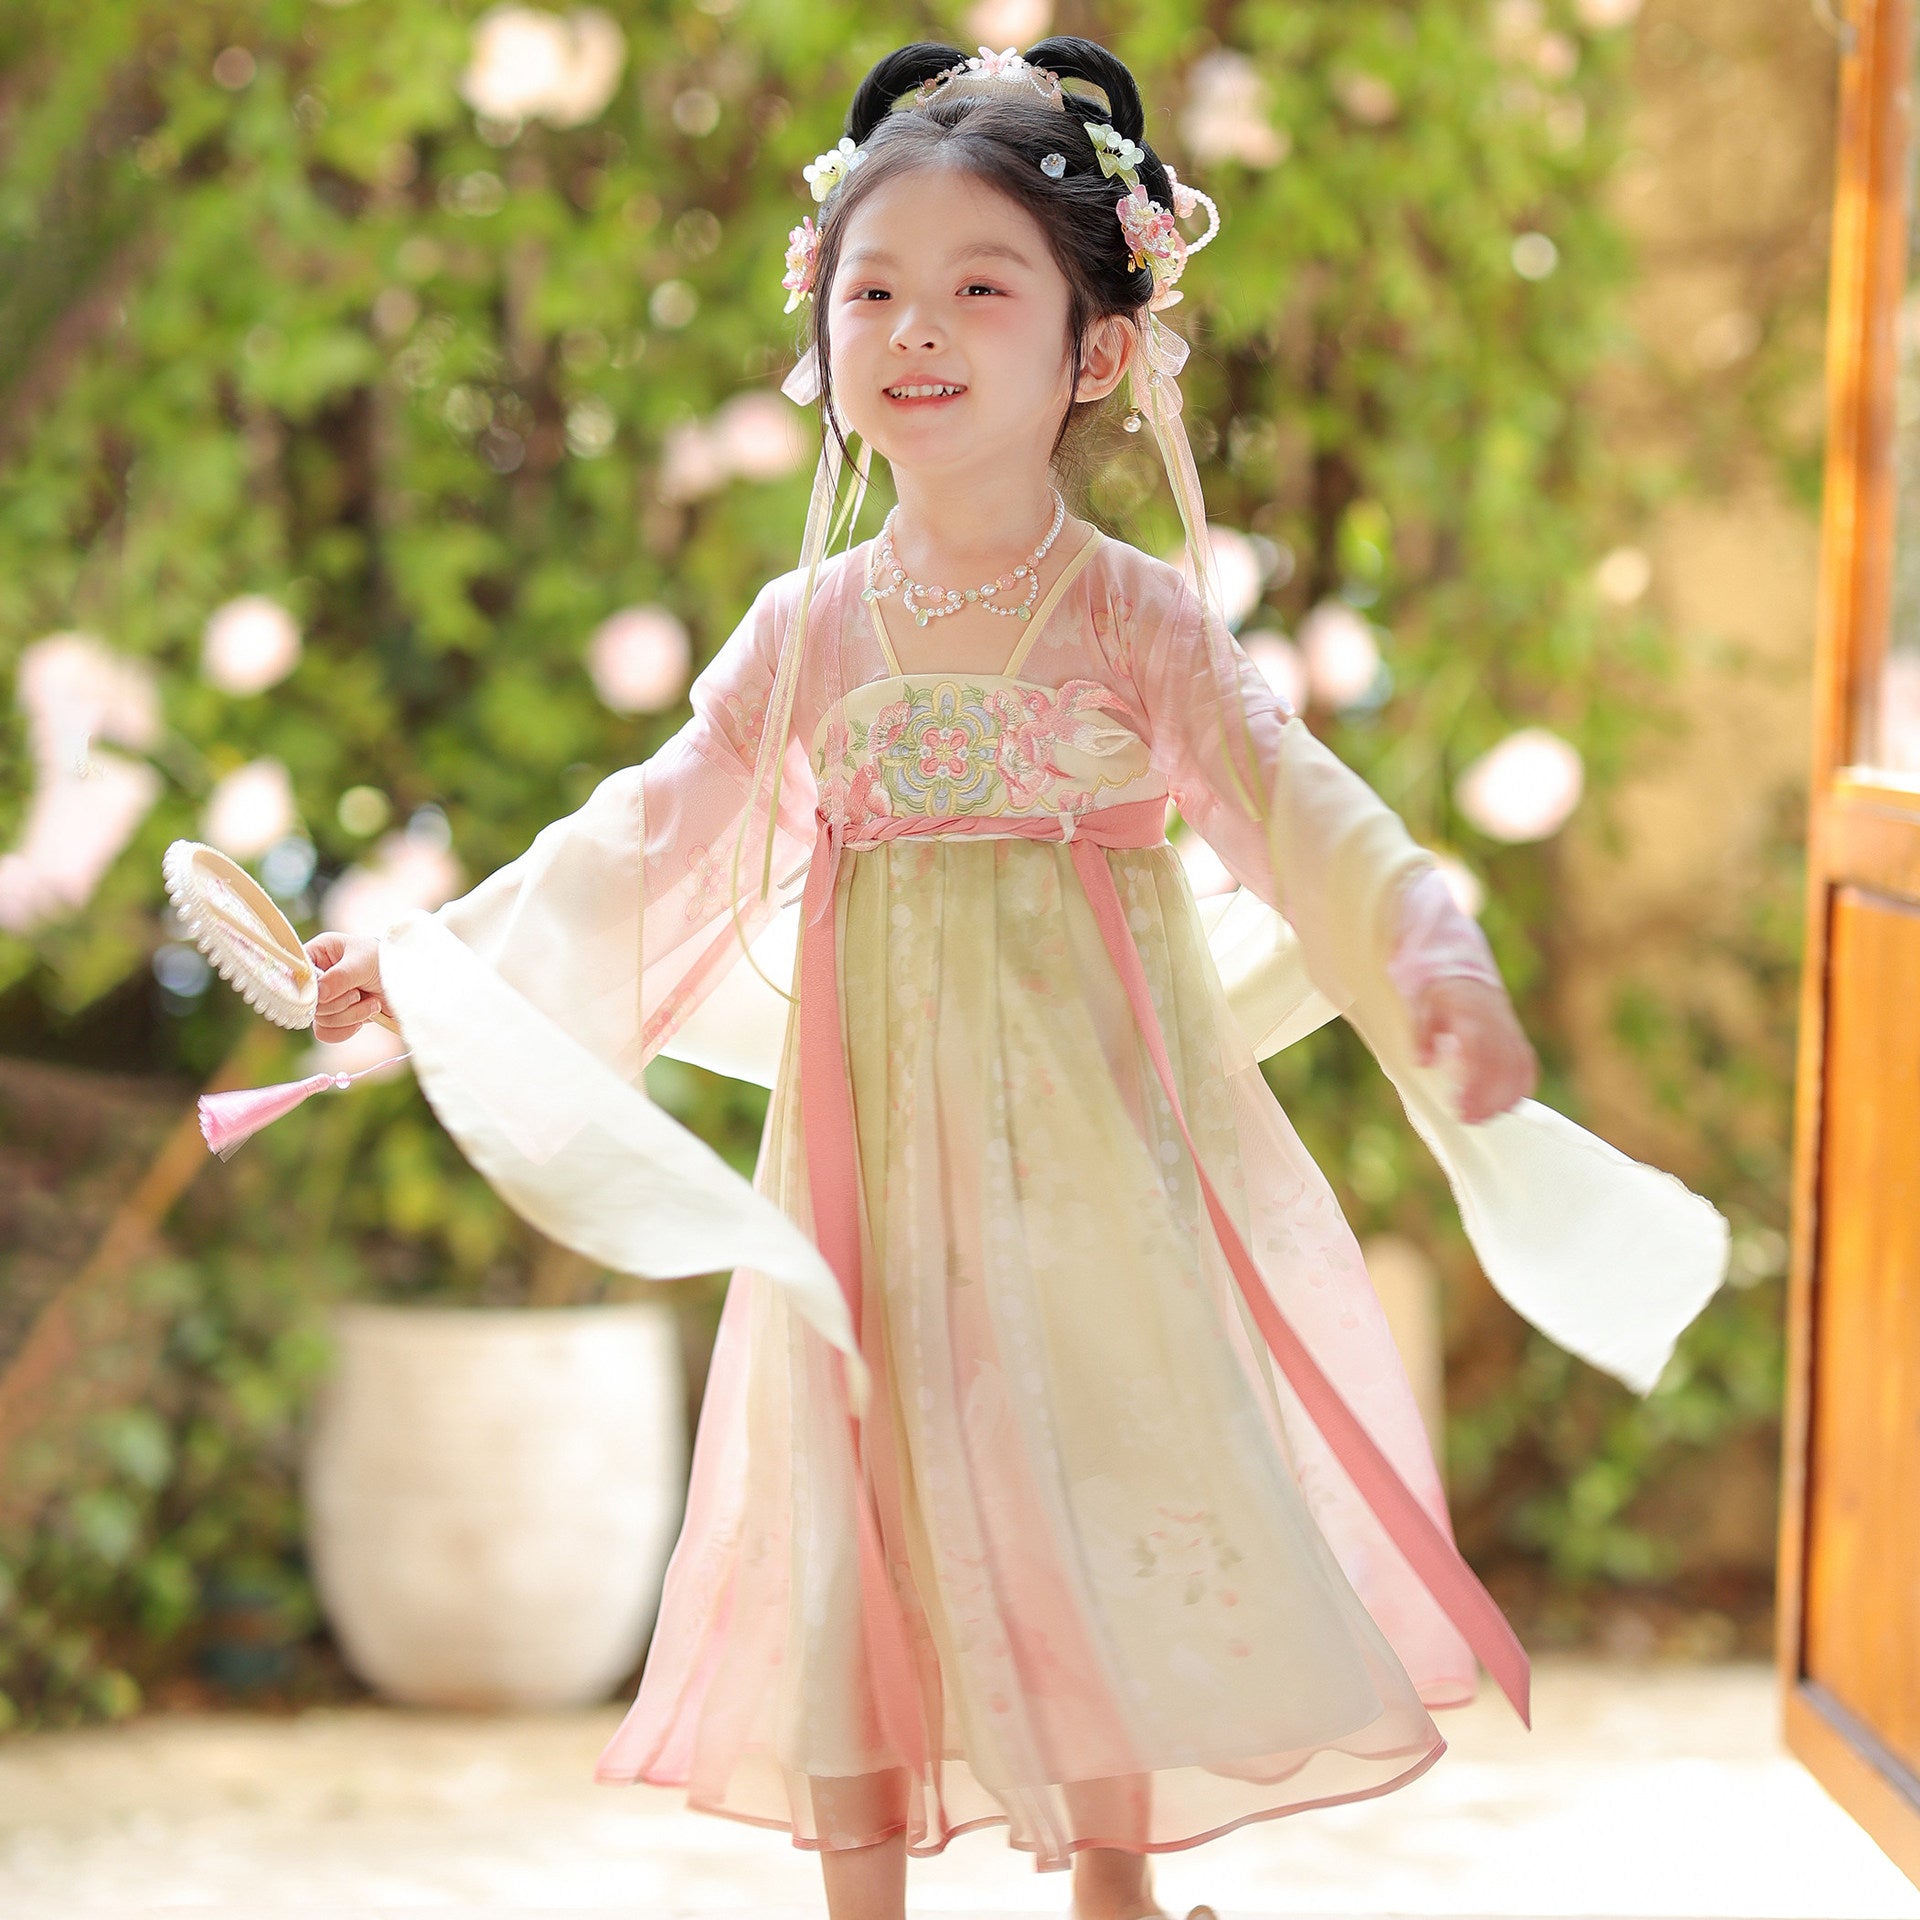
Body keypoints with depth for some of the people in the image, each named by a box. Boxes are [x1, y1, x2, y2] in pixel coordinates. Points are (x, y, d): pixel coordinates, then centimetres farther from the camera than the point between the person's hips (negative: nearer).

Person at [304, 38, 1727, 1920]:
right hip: (871, 1147, 2)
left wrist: (1429, 950, -31)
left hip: (1087, 1143, -2)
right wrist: (423, 958, 1)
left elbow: (1291, 801, -13)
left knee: (1103, 1513, 3)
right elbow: (649, 838, 6)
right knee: (858, 1514, 4)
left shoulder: (1139, 614, -4)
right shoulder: (808, 630, 2)